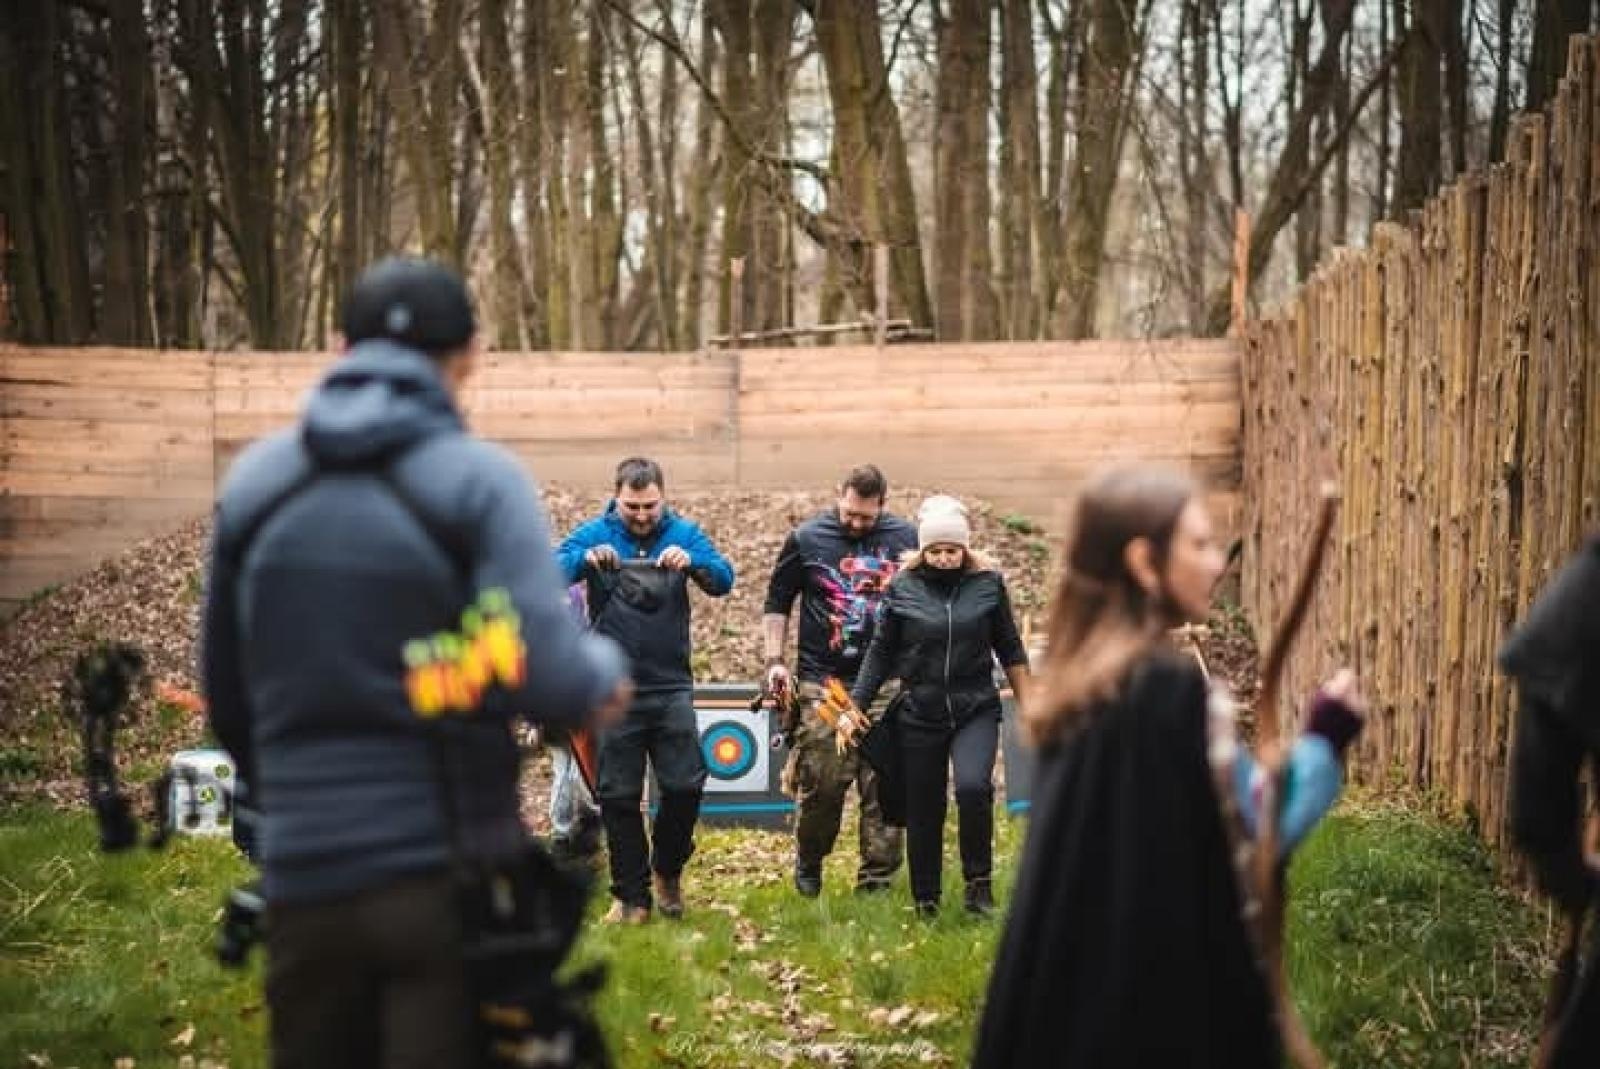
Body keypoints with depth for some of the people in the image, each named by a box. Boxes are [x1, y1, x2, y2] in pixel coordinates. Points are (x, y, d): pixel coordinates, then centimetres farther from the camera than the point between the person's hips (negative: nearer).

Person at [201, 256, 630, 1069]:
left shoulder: (253, 482, 6)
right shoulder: (478, 480, -7)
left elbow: (226, 697, 13)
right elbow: (550, 681, -16)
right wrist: (607, 669, 6)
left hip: (304, 878, 4)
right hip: (451, 873, -4)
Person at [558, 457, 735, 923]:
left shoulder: (684, 534, 2)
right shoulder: (594, 534, -1)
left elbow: (724, 580, -9)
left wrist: (692, 561, -30)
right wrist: (586, 559, -35)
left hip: (671, 687, 1)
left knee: (685, 786, -3)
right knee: (618, 796, 3)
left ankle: (667, 870, 21)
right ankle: (631, 895, 14)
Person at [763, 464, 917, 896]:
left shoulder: (905, 537, 7)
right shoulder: (806, 539, 3)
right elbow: (777, 602, 11)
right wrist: (774, 660, 1)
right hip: (824, 683, -1)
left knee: (883, 786, -1)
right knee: (822, 783, -6)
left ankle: (877, 880, 6)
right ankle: (807, 864, 17)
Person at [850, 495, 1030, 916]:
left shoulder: (987, 582, -2)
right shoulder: (903, 587, -3)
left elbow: (1010, 649, 7)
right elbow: (880, 652, 5)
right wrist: (855, 706, 2)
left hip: (976, 710, -1)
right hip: (920, 715, 1)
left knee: (973, 786, -25)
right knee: (923, 813, 6)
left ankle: (978, 881, -7)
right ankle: (925, 904, 21)